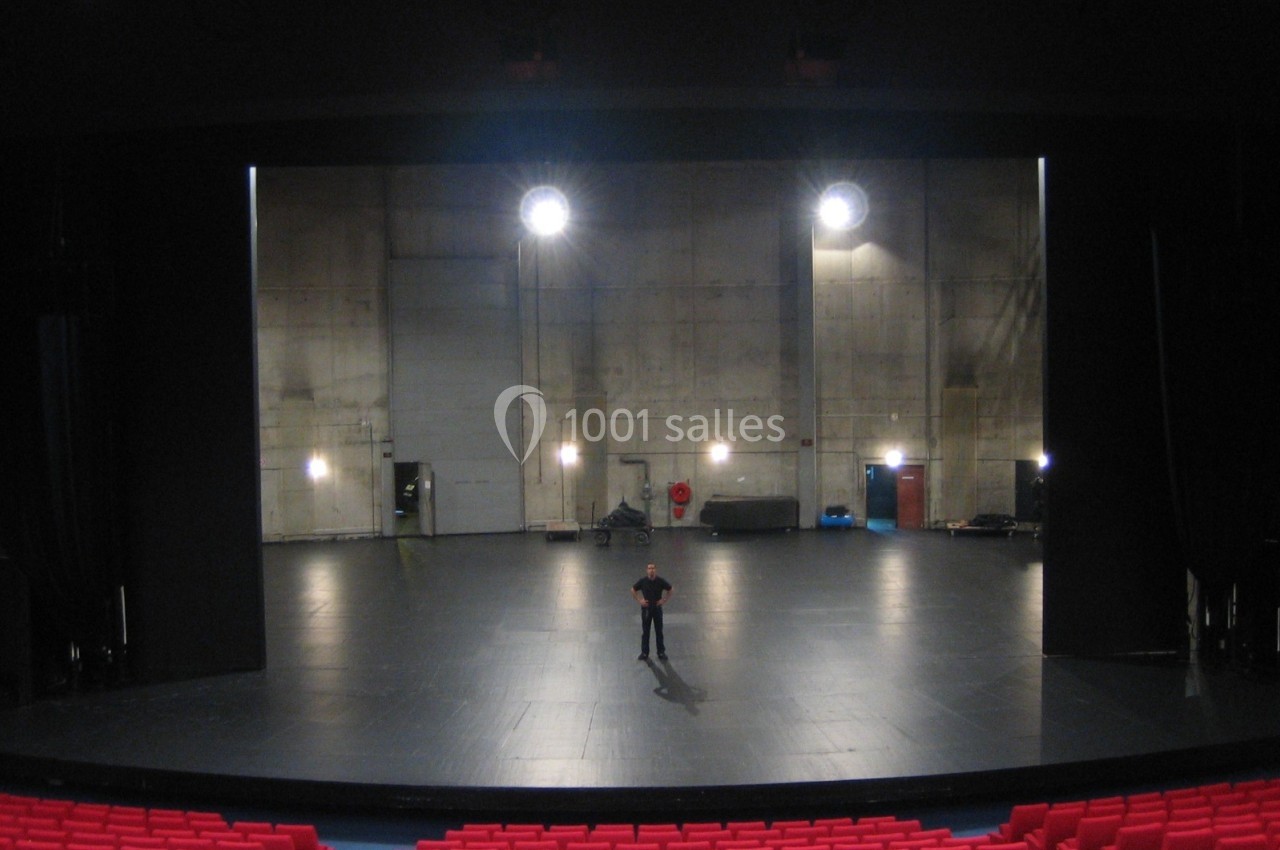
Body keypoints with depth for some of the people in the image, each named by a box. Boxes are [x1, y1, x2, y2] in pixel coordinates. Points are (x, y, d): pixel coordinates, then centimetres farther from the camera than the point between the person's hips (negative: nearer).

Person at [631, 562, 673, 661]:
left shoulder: (660, 581, -11)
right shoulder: (643, 581, -10)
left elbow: (671, 589, 4)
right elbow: (633, 590, 5)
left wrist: (665, 600, -1)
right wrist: (639, 600, -1)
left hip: (657, 608, 0)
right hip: (646, 608, 0)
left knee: (659, 631, 7)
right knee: (645, 632, 6)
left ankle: (661, 652, 18)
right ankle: (644, 653, 16)